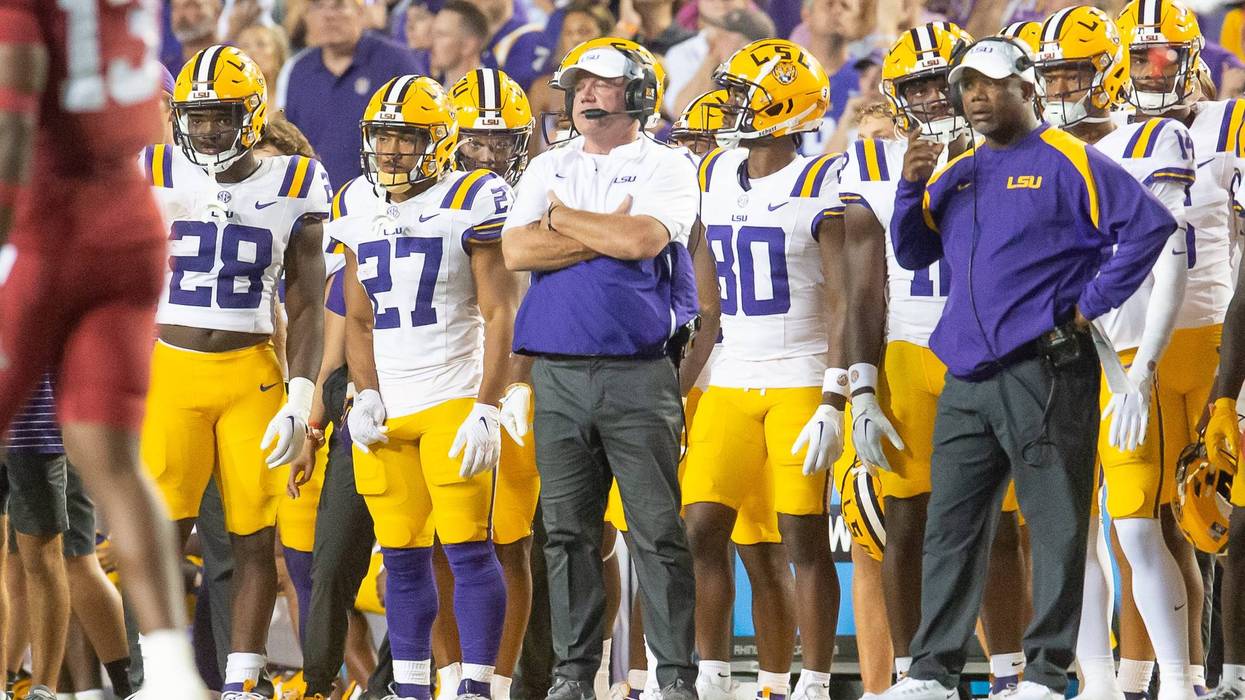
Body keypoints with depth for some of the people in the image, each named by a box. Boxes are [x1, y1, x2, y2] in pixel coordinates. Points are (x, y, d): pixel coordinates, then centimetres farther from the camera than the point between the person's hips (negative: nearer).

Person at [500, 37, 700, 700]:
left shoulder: (665, 168, 3)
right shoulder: (548, 168, 16)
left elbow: (642, 238, -16)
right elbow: (517, 249, 0)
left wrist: (564, 218, -2)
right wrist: (609, 232, -7)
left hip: (639, 374, -4)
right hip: (558, 372, 4)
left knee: (658, 531, -5)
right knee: (568, 531, 5)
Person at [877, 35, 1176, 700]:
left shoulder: (1067, 163, -4)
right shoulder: (955, 174, 17)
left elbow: (1150, 223, -11)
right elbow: (913, 254, 20)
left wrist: (1092, 302, -10)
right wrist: (912, 187, 3)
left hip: (1044, 373, -7)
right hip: (967, 379, 7)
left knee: (1056, 526, -3)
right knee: (949, 526, 8)